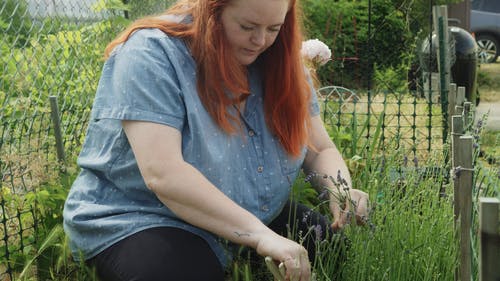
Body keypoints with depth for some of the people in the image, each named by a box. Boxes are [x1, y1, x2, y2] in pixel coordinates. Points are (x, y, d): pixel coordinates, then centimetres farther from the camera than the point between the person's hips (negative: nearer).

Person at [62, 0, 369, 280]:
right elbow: (163, 174, -32)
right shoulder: (152, 54, -21)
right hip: (141, 220, -6)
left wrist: (341, 192, -19)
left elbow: (320, 150, 4)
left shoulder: (278, 62, -2)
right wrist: (260, 235, -38)